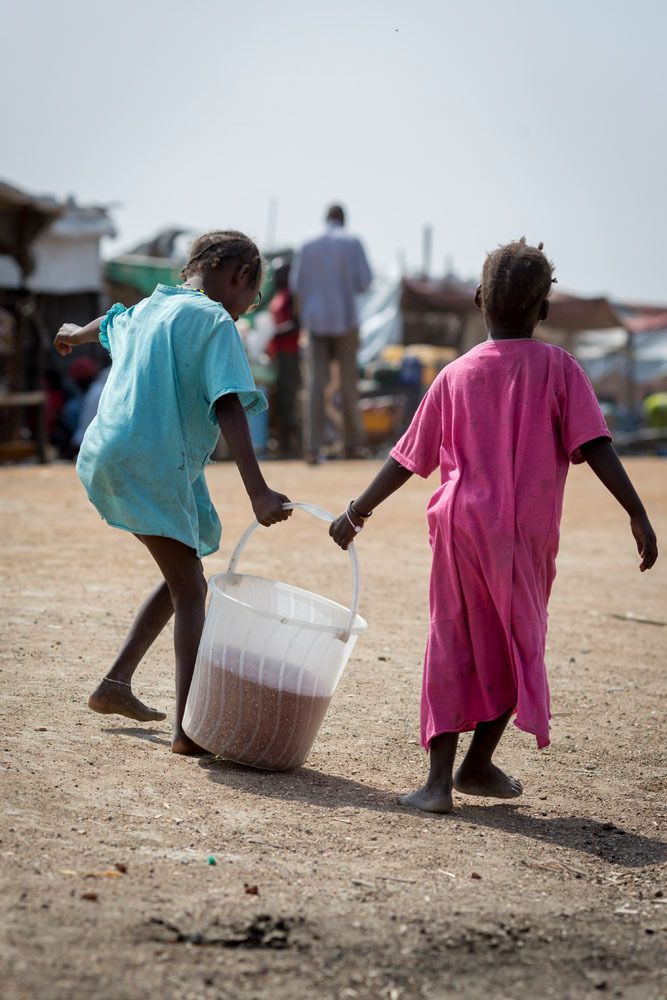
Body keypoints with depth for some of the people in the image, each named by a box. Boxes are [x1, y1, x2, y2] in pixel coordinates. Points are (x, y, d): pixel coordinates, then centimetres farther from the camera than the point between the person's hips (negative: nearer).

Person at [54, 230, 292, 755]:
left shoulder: (150, 307, 19)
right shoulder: (215, 322, -7)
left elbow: (113, 321, 44)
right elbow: (229, 409, -20)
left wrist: (76, 334, 68)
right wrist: (258, 492, -28)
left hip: (108, 457, 9)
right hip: (152, 465, -9)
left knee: (182, 579, 19)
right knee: (190, 589, -10)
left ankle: (117, 681, 21)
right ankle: (189, 727, -17)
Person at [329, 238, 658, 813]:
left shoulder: (456, 375, 6)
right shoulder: (557, 368, 0)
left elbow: (408, 459, 9)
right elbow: (594, 447, -9)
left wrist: (358, 512, 19)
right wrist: (638, 514, -7)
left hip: (460, 525, 2)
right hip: (527, 534, -2)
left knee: (452, 648, 7)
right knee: (517, 650, 15)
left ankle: (439, 778, 2)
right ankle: (478, 765, 21)